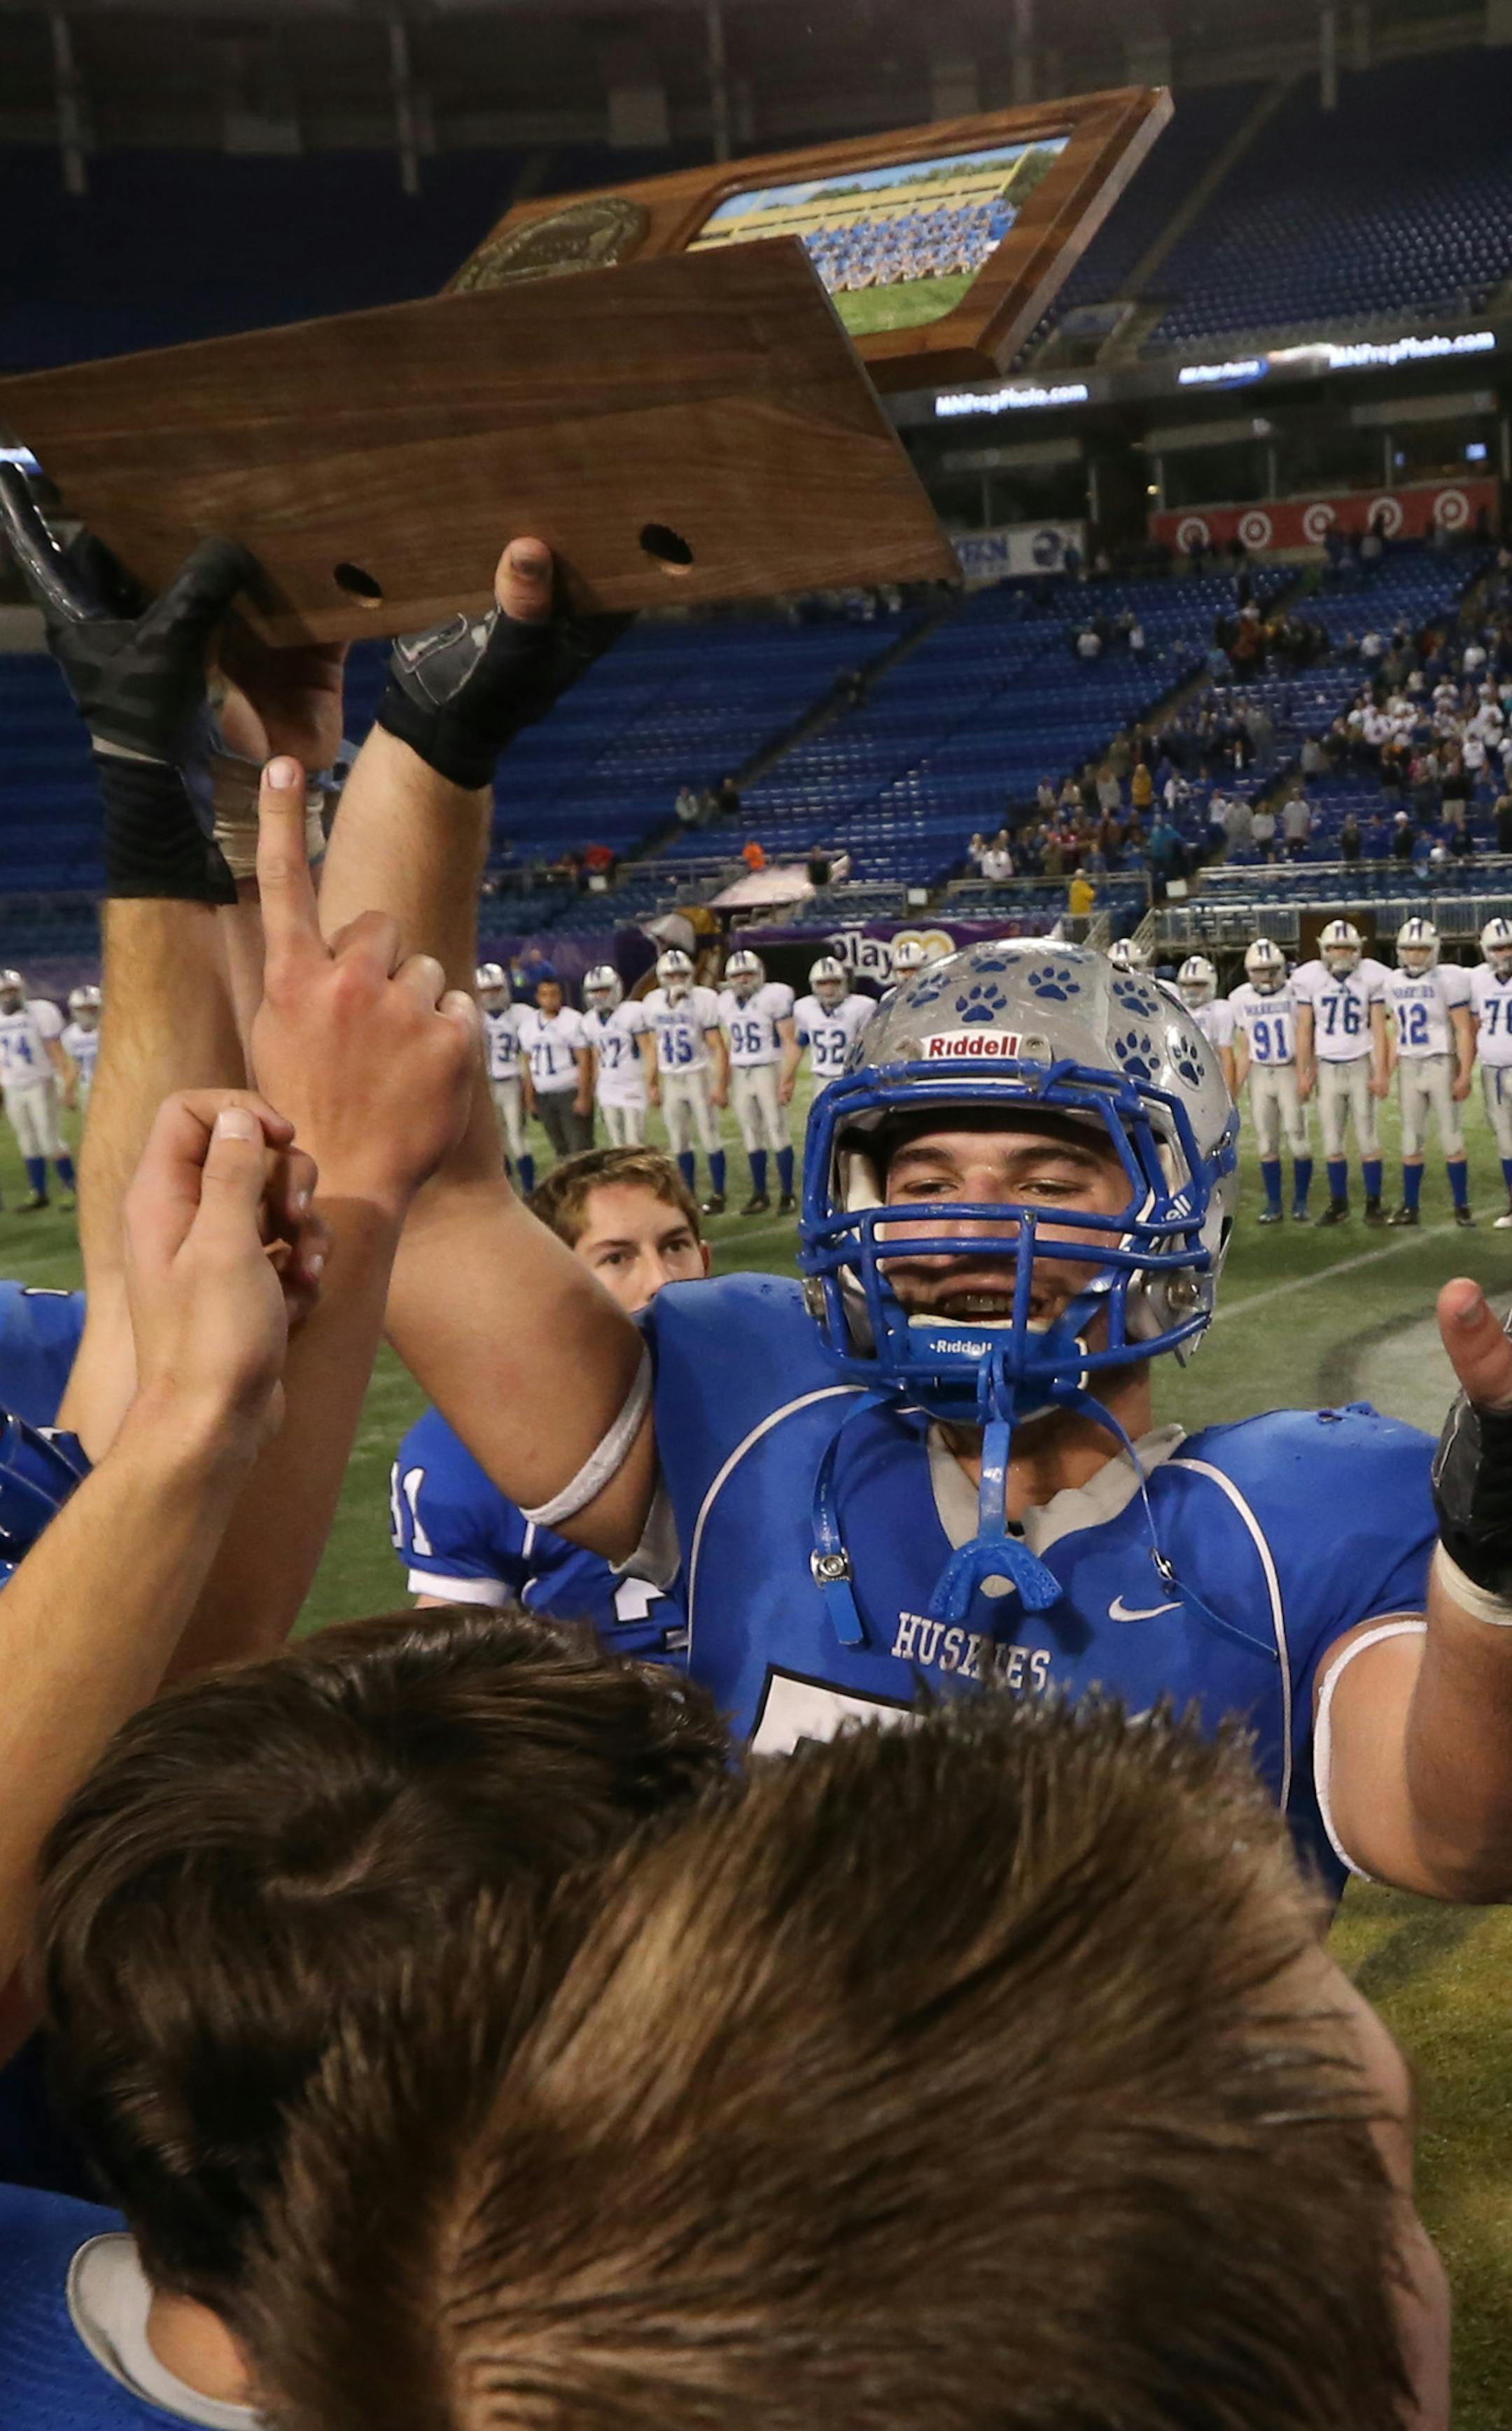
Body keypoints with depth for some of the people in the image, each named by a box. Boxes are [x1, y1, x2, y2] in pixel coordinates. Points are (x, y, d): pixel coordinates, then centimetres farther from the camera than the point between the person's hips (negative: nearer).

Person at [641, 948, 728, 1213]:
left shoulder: (703, 1000, -10)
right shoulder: (653, 1004, 4)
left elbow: (718, 1047, -10)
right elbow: (652, 1048, 12)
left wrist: (720, 1085, -14)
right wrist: (652, 1084, 12)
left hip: (699, 1076, -4)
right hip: (670, 1080, 4)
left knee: (709, 1139, -1)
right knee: (680, 1144, 8)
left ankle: (718, 1195, 8)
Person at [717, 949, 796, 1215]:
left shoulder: (773, 996, -7)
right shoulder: (727, 1003, 11)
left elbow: (789, 1041, -9)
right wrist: (724, 1082, 18)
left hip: (767, 1070, -6)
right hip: (740, 1074, 6)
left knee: (777, 1131, -7)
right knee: (751, 1135, 7)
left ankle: (787, 1195, -2)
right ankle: (760, 1195, 14)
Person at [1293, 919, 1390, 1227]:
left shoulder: (1371, 976, -4)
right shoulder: (1310, 978, 0)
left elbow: (1379, 1028, -2)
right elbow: (1304, 1029, 4)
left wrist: (1381, 1072, -7)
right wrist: (1302, 1072, 2)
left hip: (1361, 1065, -2)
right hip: (1327, 1067, 2)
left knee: (1367, 1139, -1)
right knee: (1332, 1142, 5)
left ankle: (1374, 1203, 6)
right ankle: (1338, 1203, 13)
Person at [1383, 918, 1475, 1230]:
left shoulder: (1447, 979, -8)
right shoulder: (1394, 982, 7)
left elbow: (1464, 1030, -9)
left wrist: (1464, 1075, -14)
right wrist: (1387, 1073, 10)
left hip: (1440, 1065, -5)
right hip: (1409, 1068, 5)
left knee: (1451, 1139, -2)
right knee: (1411, 1142, 8)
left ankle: (1462, 1207, 6)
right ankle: (1410, 1207, 13)